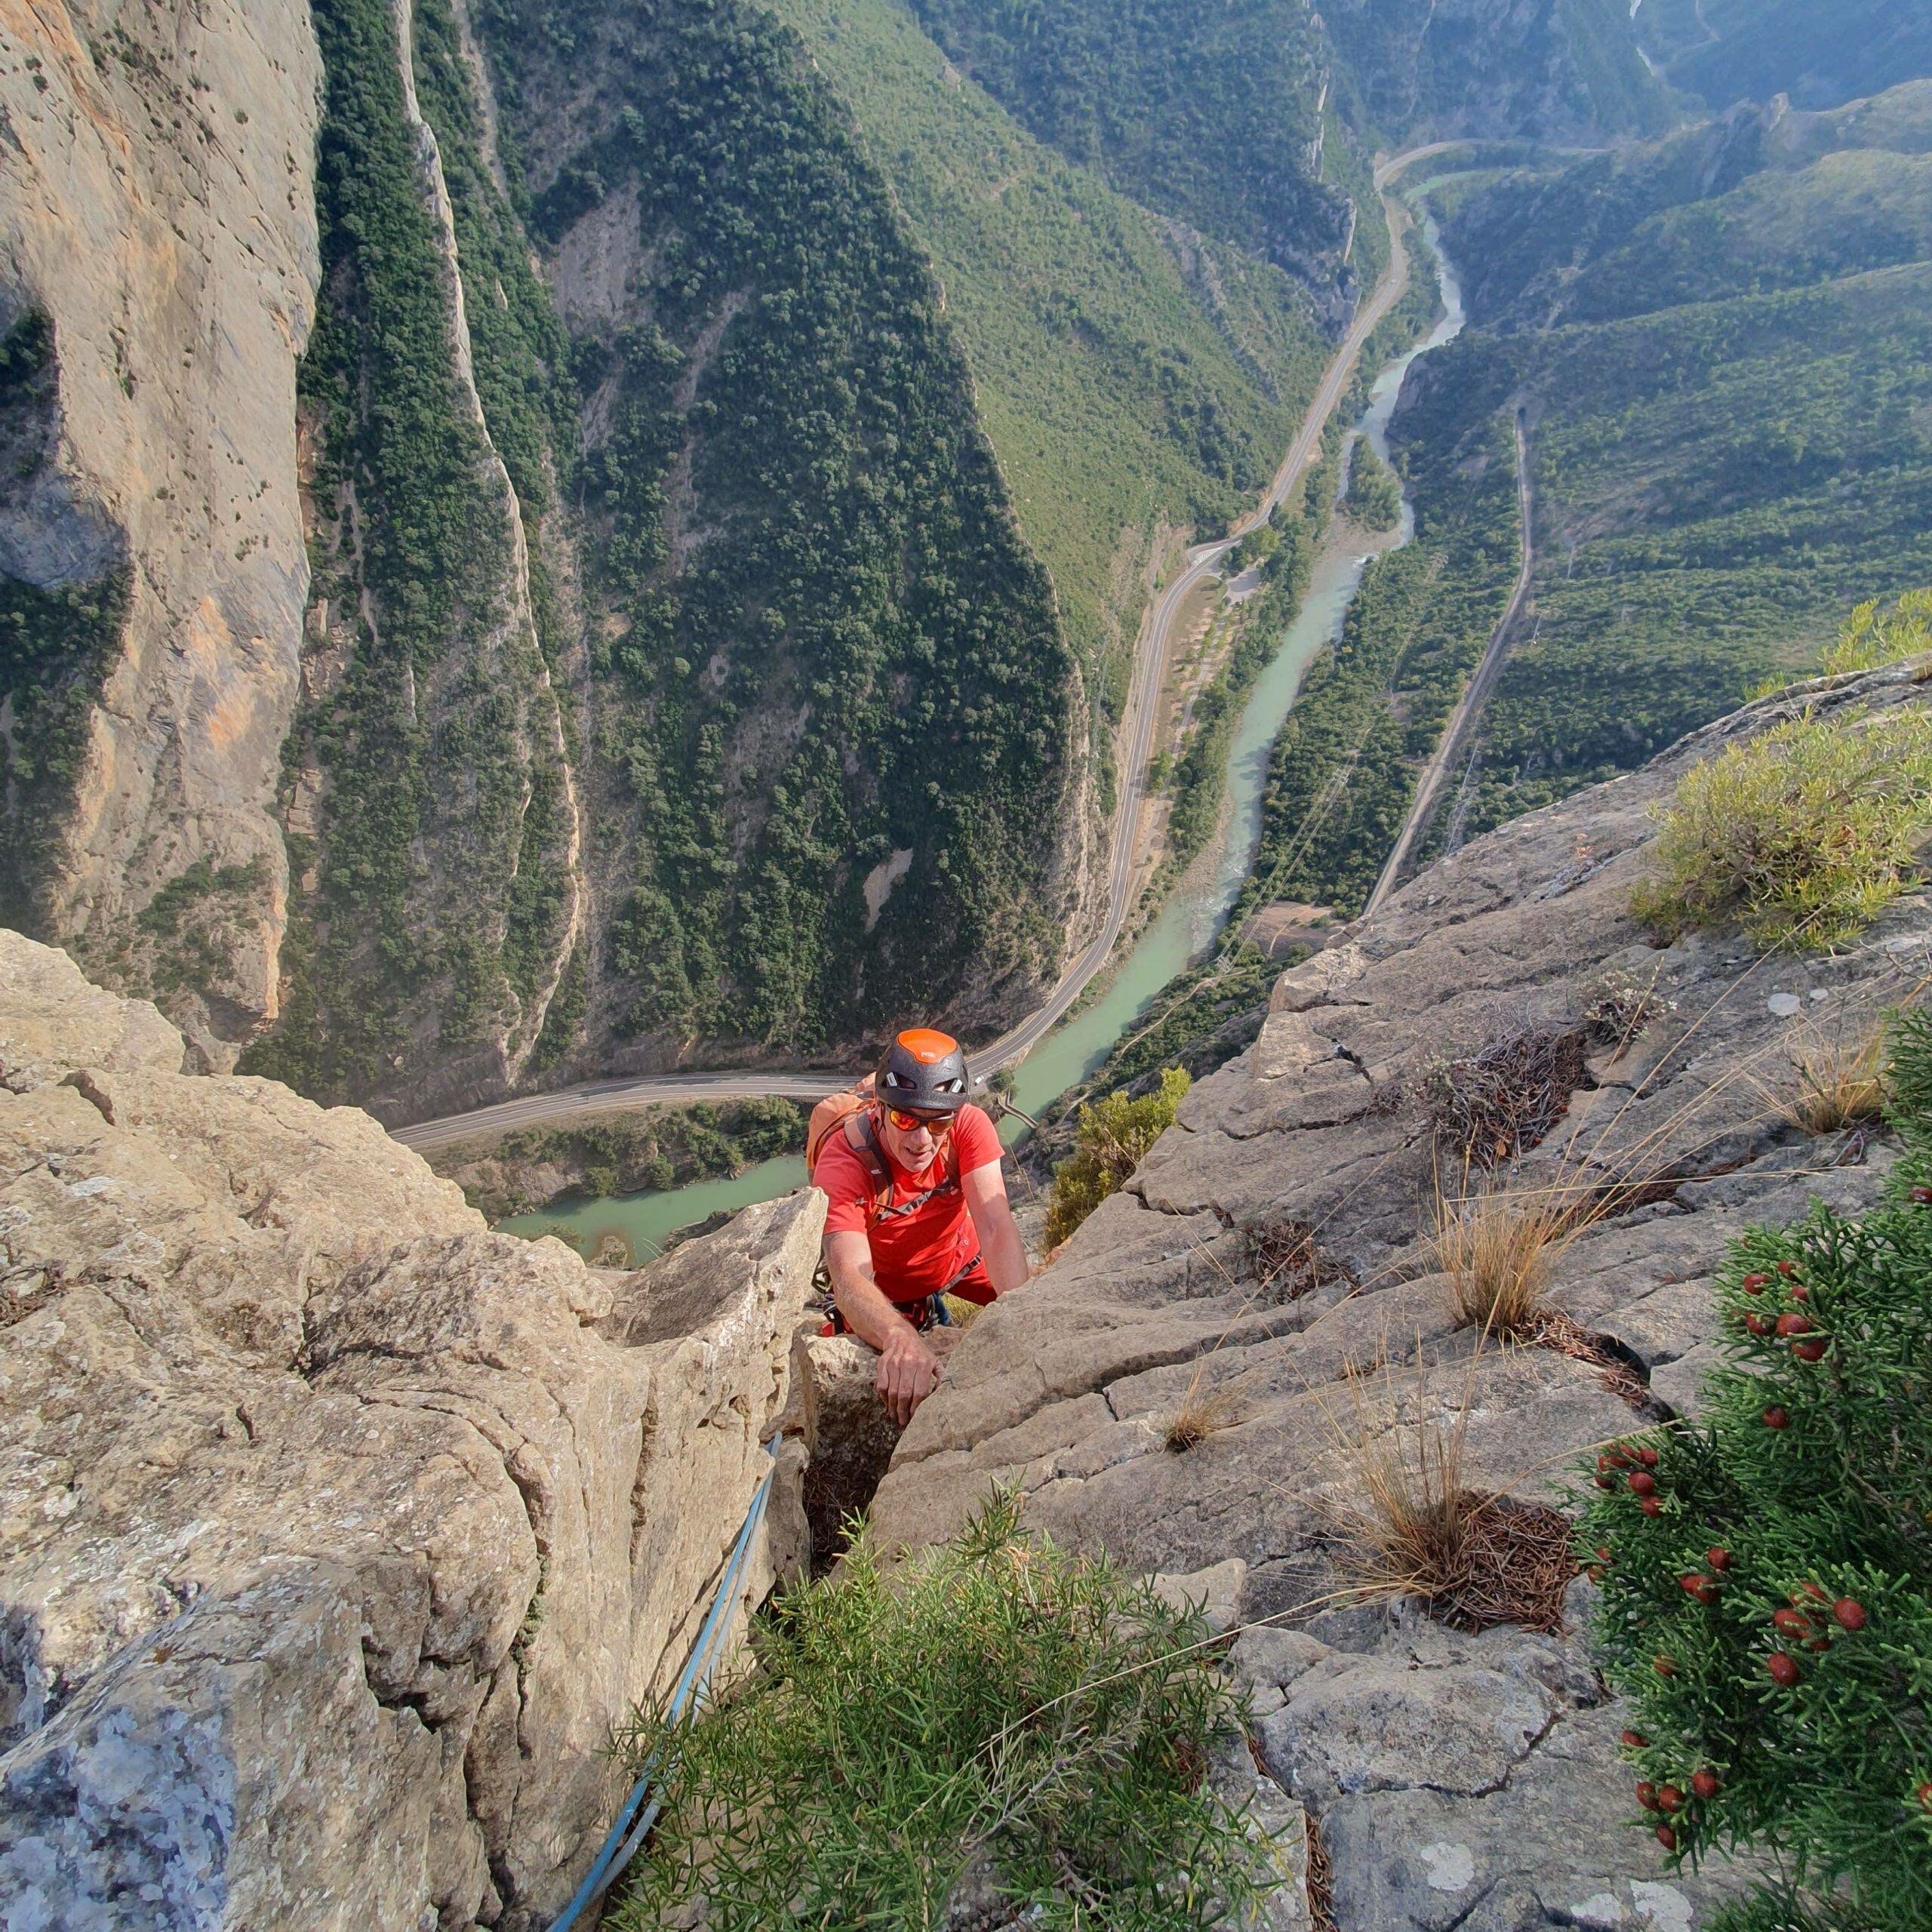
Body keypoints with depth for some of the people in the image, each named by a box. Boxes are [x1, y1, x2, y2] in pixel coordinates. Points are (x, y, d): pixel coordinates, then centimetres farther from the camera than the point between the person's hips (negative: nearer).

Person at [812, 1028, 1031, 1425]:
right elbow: (850, 1277, -48)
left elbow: (997, 1228, -37)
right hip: (888, 1287, -2)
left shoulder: (969, 1125, -30)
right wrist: (900, 1339, -69)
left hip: (960, 1257, 2)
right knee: (892, 1388, -10)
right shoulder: (842, 1163, -37)